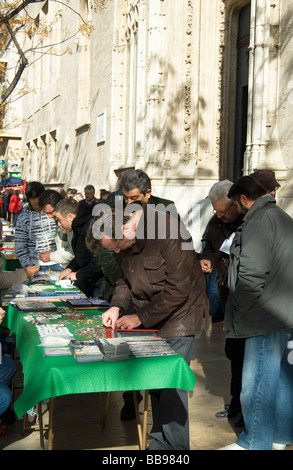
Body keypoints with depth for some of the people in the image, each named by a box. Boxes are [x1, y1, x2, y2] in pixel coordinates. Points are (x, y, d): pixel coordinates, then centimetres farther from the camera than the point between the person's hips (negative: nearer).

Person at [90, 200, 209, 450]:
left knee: (170, 387, -6)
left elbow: (178, 290, -24)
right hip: (150, 319, 7)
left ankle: (174, 446, 9)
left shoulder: (168, 232, -26)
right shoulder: (125, 240, -1)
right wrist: (117, 306, -5)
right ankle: (160, 442, 26)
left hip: (178, 316, -7)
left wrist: (140, 318, -18)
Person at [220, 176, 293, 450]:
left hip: (267, 318, -10)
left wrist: (235, 313, -12)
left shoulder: (258, 222, -14)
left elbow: (252, 275, -23)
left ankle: (254, 443, 10)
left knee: (257, 382, -1)